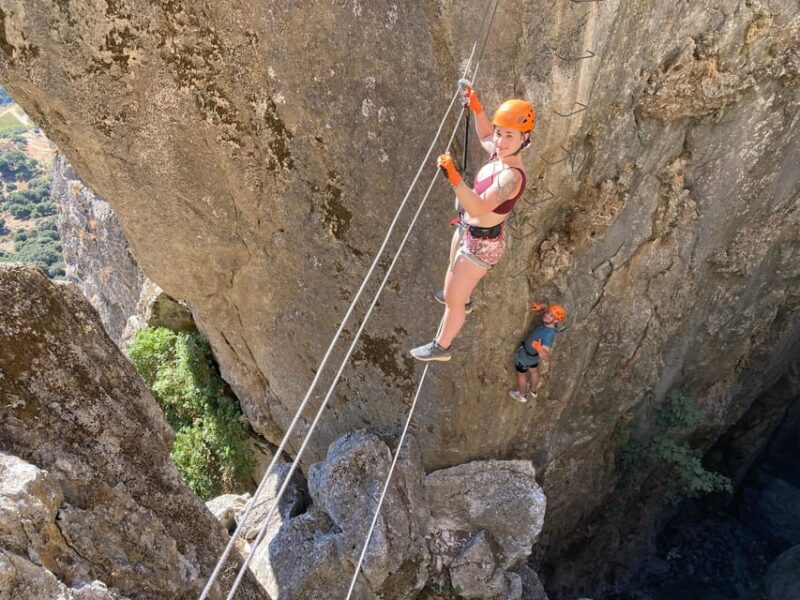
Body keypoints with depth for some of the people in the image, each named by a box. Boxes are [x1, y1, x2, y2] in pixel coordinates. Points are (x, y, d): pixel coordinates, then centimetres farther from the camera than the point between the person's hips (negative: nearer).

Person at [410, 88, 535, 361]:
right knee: (454, 270, 37)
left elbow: (478, 208, -49)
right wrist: (477, 109, 4)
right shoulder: (500, 153, -10)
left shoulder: (511, 176, -35)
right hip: (467, 229, 9)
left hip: (482, 244, -9)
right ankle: (463, 300, 70)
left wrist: (454, 178, -61)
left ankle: (441, 347, 32)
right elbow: (484, 136, 16)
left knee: (452, 299, 7)